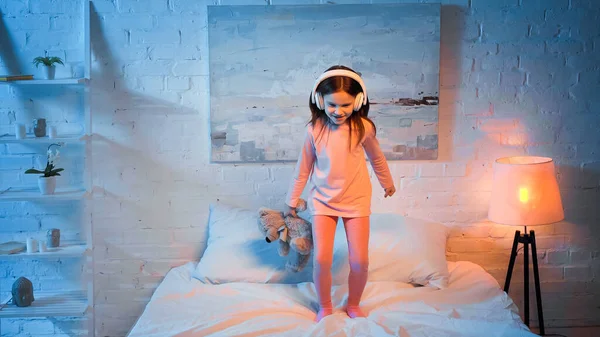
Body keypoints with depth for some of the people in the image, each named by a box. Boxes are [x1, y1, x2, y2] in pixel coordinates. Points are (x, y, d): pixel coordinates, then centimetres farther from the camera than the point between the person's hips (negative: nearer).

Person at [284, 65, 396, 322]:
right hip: (323, 200, 0)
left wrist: (387, 183, 24)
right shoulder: (314, 129, -11)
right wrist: (291, 200, 11)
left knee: (360, 261, -2)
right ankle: (325, 307, 16)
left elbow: (377, 158, 9)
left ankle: (353, 305, 25)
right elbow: (303, 167, 3)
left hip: (356, 200, 0)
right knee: (321, 259, -10)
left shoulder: (363, 127, -11)